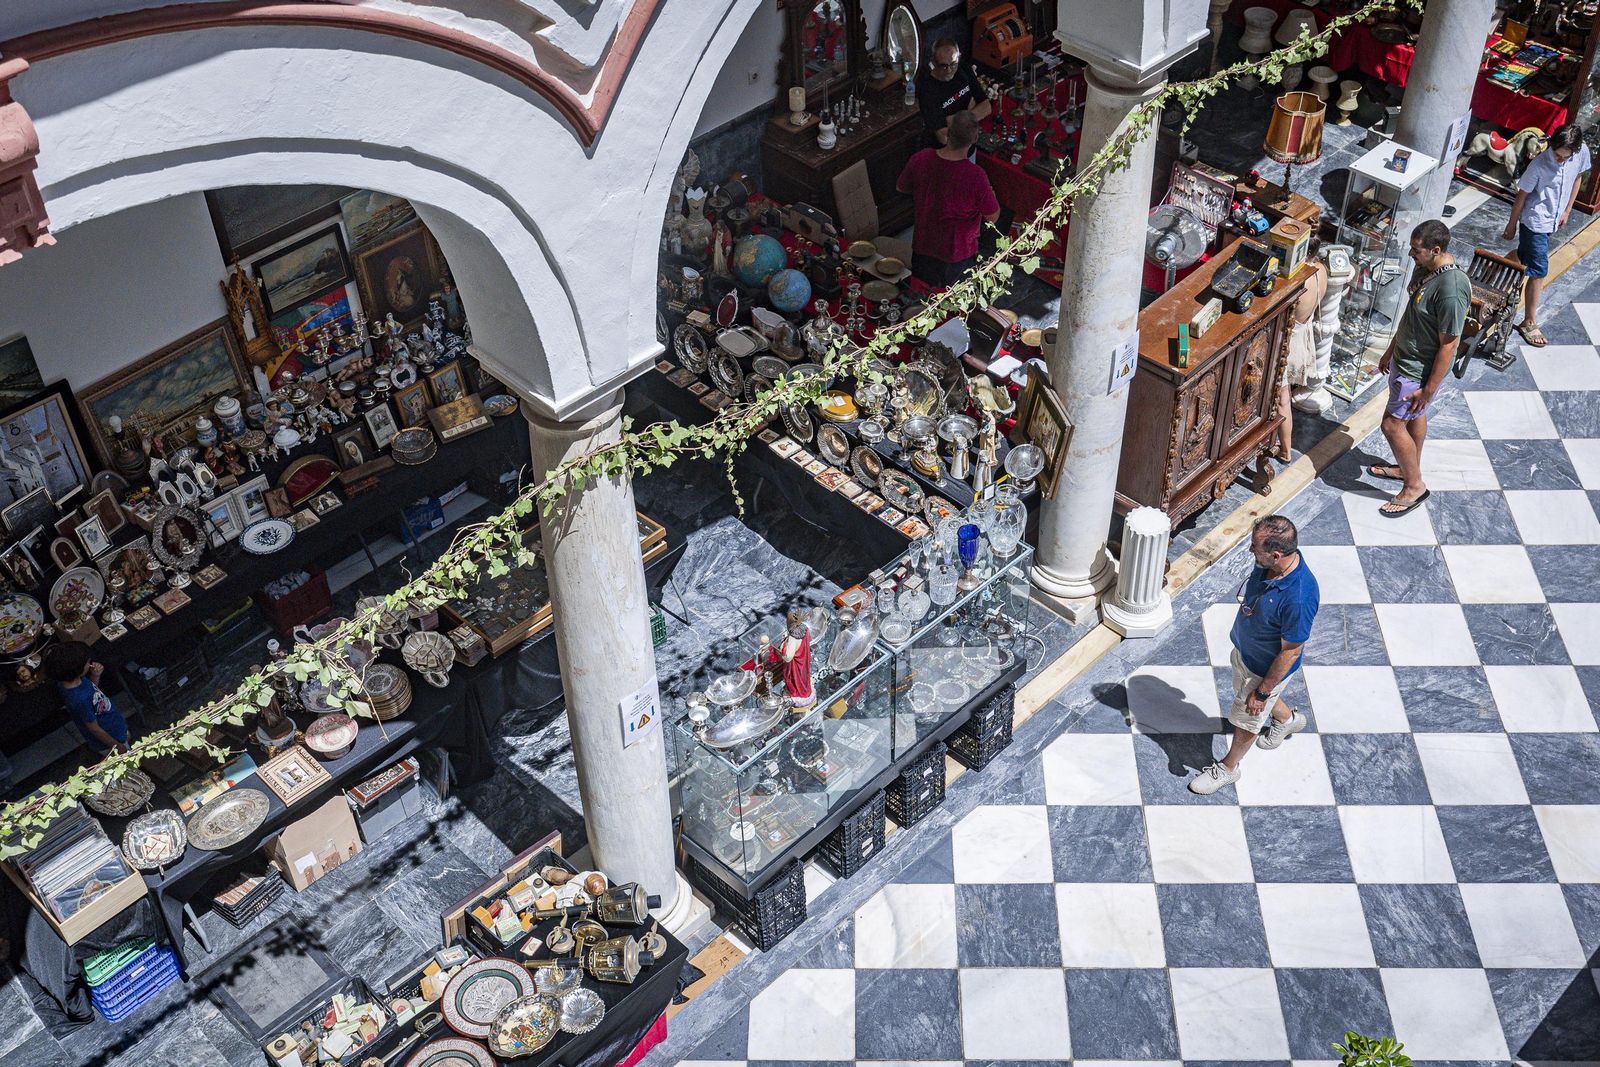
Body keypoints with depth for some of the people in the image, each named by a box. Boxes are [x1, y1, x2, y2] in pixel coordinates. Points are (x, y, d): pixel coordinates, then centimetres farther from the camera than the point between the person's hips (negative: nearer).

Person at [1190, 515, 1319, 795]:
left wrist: (1262, 692, -18)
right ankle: (1288, 720, 65)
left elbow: (1290, 653, -29)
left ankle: (1228, 768, 45)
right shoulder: (1269, 563, -20)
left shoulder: (1299, 598, -44)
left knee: (1247, 721, 18)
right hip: (1244, 649, 7)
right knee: (1255, 695, 35)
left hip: (1268, 668, -7)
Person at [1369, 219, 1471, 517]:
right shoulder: (1425, 268, -6)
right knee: (1414, 416, 26)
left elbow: (1449, 345, -27)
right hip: (1404, 357, 9)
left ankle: (1414, 487, 19)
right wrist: (1390, 350, 20)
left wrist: (1428, 390, -20)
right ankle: (1408, 467, 47)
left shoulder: (1451, 290, -34)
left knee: (1392, 425, 1)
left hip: (1419, 370, -9)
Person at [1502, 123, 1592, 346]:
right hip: (1535, 221, -6)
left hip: (1553, 219, 6)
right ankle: (1529, 322, 8)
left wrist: (1567, 211, 12)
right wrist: (1512, 224, -3)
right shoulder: (1540, 165, -28)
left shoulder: (1582, 152, -14)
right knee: (1539, 271, -3)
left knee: (1523, 258, 24)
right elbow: (1522, 195, -14)